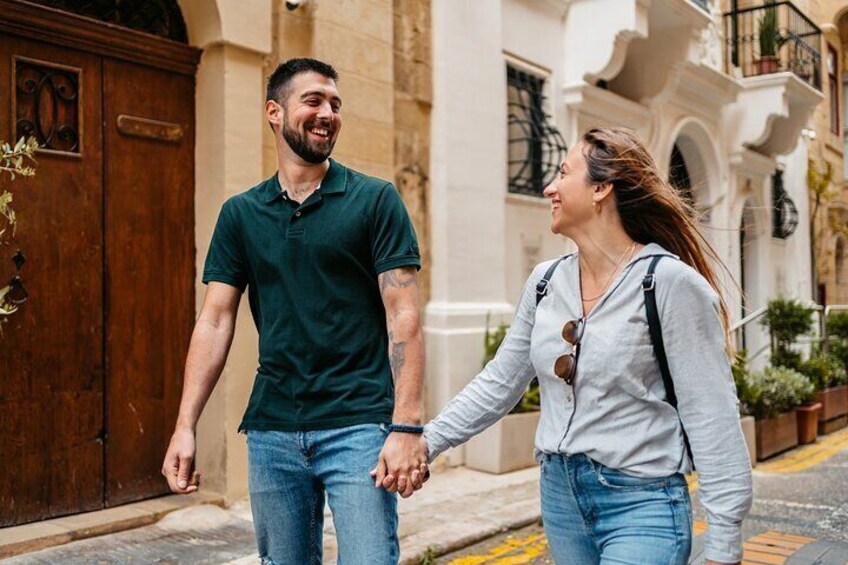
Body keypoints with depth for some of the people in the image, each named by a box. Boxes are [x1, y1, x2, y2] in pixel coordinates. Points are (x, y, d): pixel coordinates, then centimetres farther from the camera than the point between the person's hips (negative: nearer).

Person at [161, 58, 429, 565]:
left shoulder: (375, 200, -1)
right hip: (272, 429, 4)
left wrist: (407, 426, -16)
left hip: (358, 426, -3)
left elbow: (403, 316, -7)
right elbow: (215, 321, 5)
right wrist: (185, 426, -4)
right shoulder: (240, 213, 8)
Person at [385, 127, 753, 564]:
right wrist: (427, 441, 2)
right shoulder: (546, 282, 4)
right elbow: (500, 381, 10)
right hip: (559, 494, 6)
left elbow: (712, 419, -14)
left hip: (641, 504, -6)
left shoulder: (670, 282, -15)